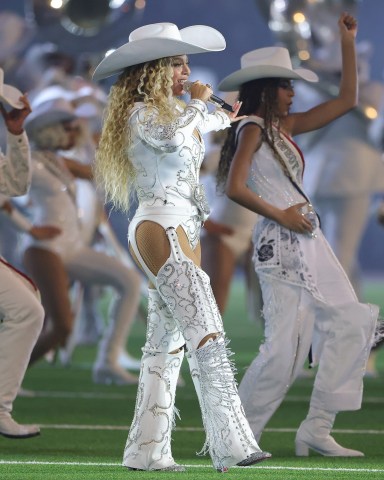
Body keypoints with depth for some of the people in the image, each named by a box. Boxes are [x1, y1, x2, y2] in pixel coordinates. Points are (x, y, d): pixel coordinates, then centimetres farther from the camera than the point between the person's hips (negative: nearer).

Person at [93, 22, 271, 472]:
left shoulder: (171, 110, 21)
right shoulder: (141, 112, -7)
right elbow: (171, 136, -28)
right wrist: (197, 102, -12)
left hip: (183, 232, 10)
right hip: (160, 227, -10)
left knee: (166, 343, 8)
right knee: (206, 334, -19)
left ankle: (147, 450, 9)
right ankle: (230, 446, -26)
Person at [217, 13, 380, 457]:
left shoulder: (284, 127, 16)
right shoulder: (252, 128, -8)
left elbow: (346, 101, 19)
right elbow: (235, 188, -19)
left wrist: (348, 44, 16)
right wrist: (280, 216, -11)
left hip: (309, 242, 9)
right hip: (281, 246, -9)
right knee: (286, 346, -12)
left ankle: (317, 430, 5)